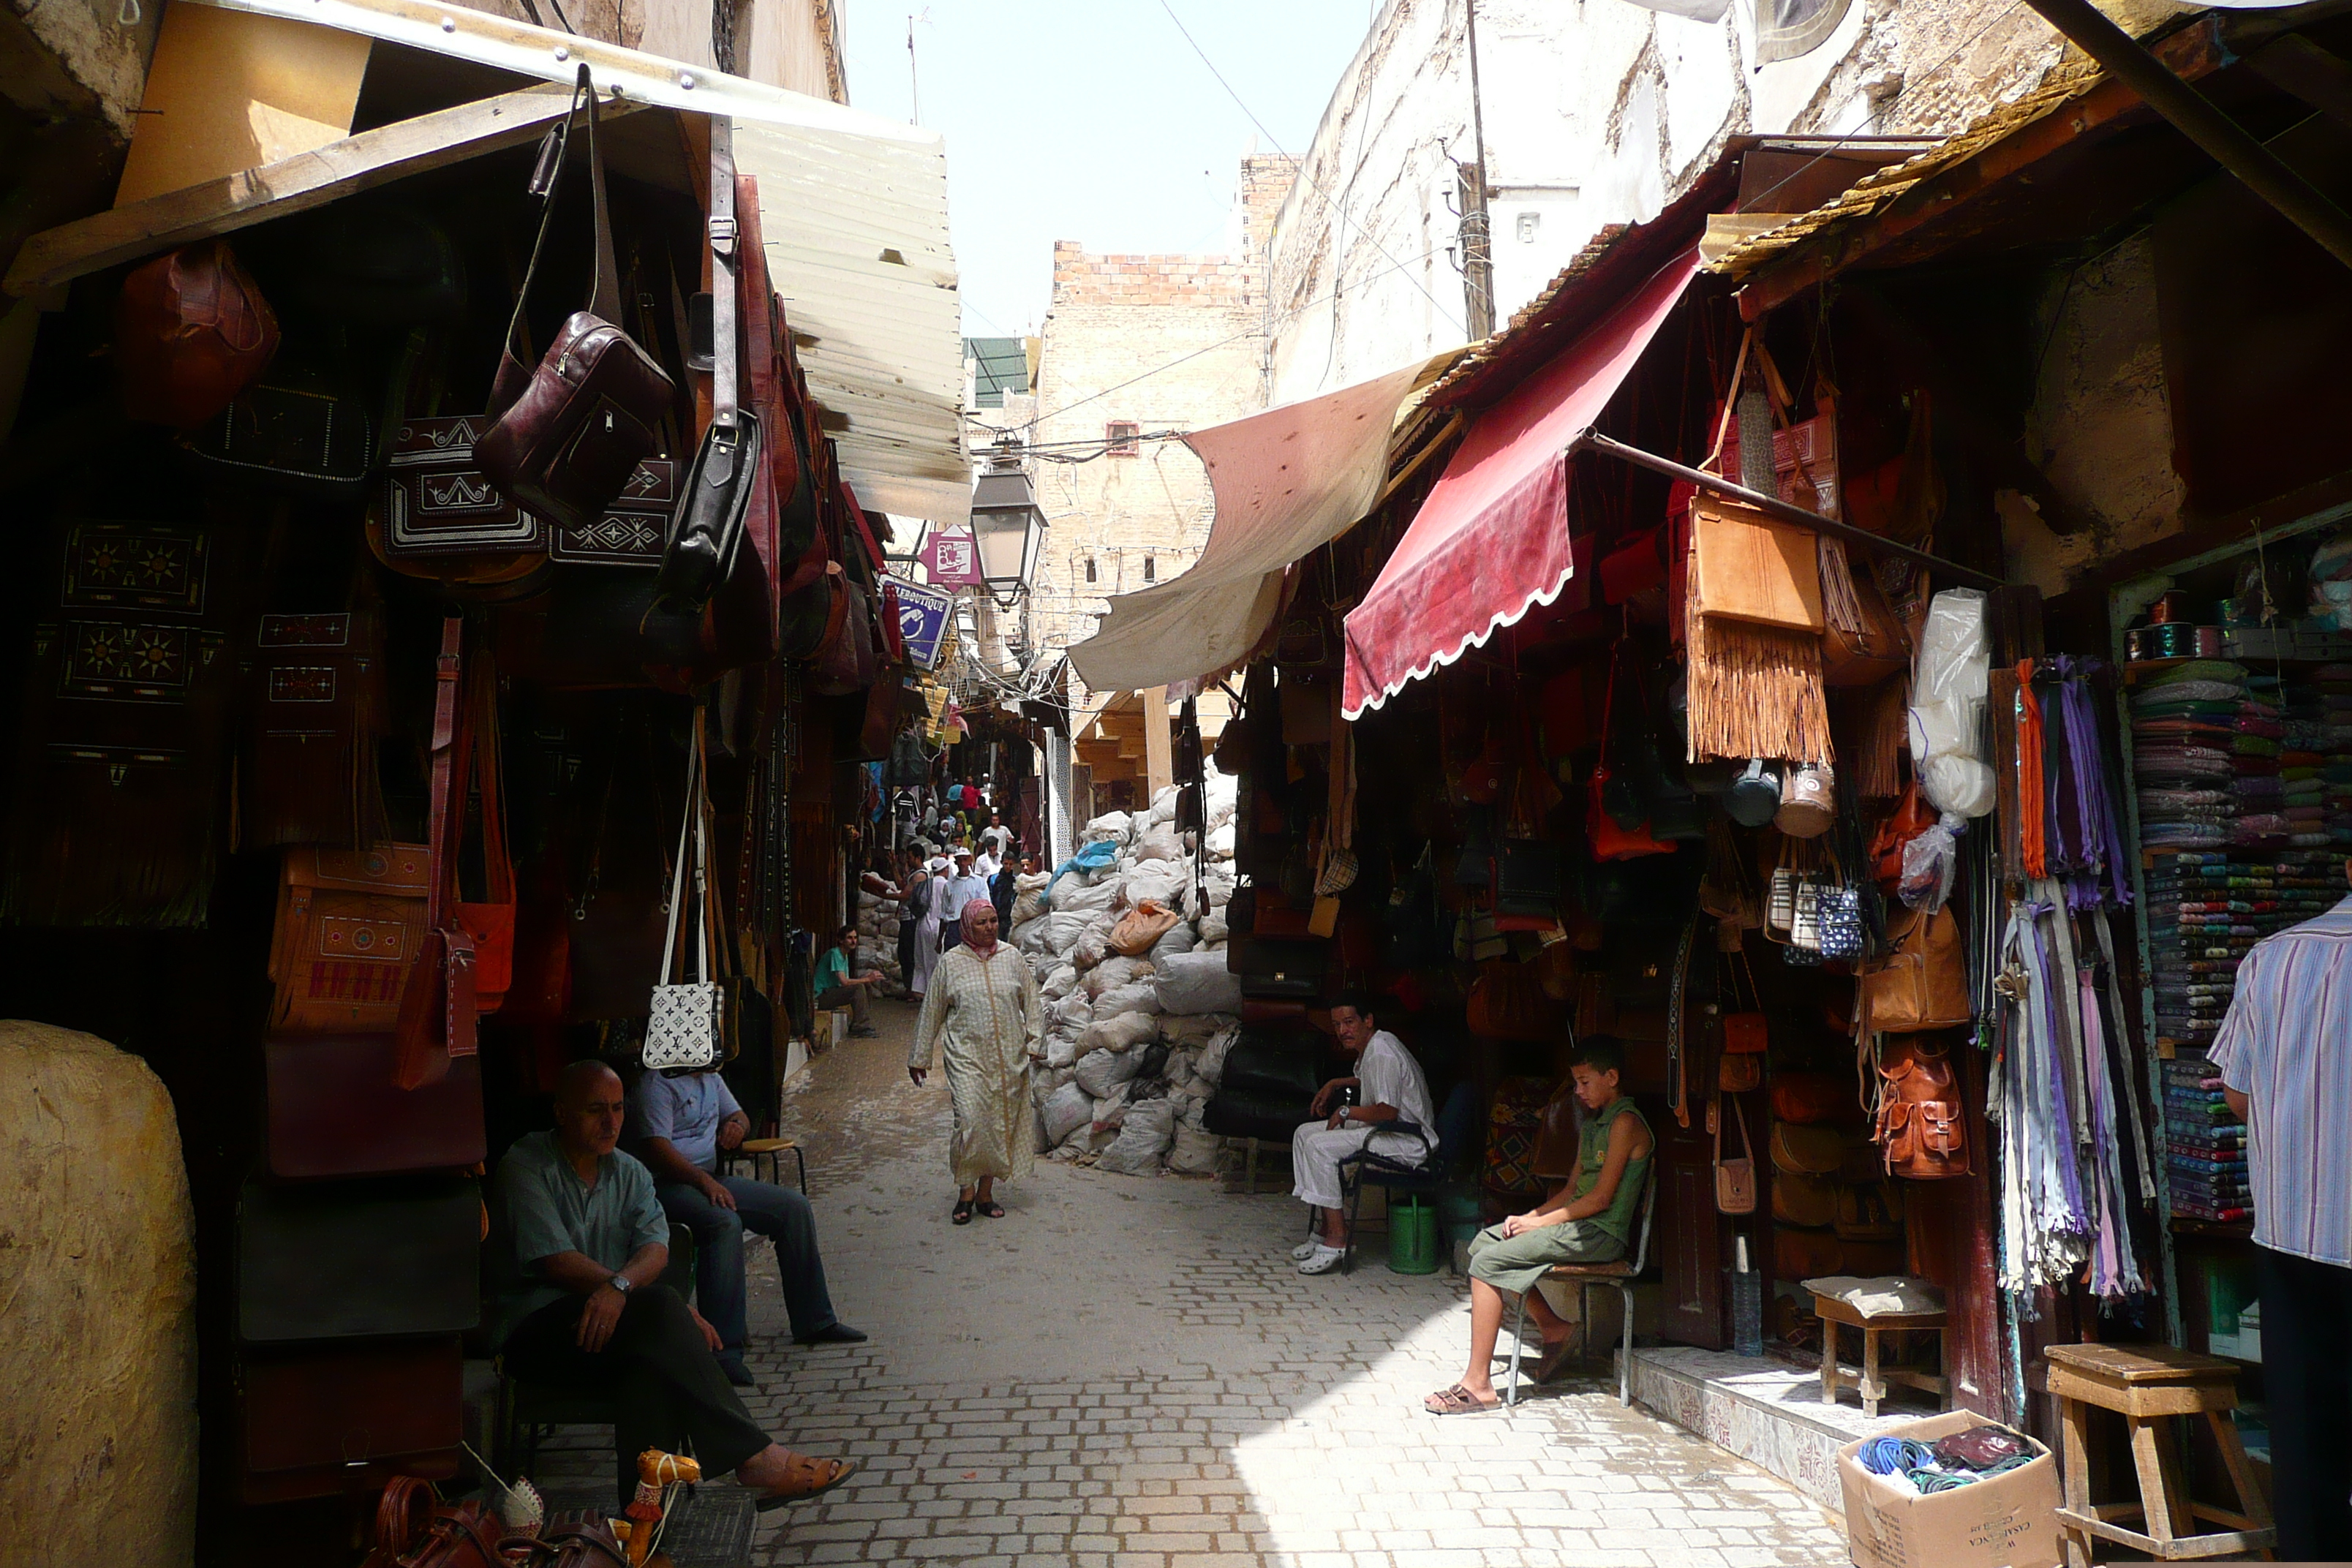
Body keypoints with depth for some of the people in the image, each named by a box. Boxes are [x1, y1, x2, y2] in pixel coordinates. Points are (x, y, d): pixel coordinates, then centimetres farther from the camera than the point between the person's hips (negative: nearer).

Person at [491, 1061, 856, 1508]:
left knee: (654, 1362, -33)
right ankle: (754, 1458, -33)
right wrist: (674, 1310, -23)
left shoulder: (630, 1173, 14)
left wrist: (620, 1286, -31)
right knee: (658, 1308, -32)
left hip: (614, 1321, 5)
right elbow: (556, 1261, -16)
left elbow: (655, 1248, -3)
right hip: (536, 1332, -5)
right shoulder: (525, 1166, -4)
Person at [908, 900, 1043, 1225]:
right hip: (967, 1055, -2)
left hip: (1008, 1057, 3)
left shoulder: (1012, 958, 7)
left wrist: (1035, 1043, 3)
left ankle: (986, 1194, 18)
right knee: (970, 1121, -14)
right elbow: (932, 1012, 7)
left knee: (1002, 1123, 5)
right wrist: (919, 1057, 9)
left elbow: (1032, 1003, 12)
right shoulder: (950, 962, 2)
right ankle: (966, 1192, 1)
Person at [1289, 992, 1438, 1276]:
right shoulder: (1369, 1046, 12)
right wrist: (1335, 1084, 24)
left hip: (1410, 1143, -11)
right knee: (1304, 1133, 8)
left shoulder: (1383, 1054, -21)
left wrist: (1347, 1112, -14)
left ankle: (1337, 1239, -18)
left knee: (1320, 1146, -23)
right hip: (1388, 1132, 11)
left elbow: (1387, 1111, -27)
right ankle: (1324, 1228, 8)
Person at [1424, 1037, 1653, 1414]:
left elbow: (1601, 1198, -17)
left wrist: (1540, 1222, -12)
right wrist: (1530, 1216, 3)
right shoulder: (1593, 1123, 18)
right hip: (1578, 1224, 10)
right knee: (1483, 1242, 5)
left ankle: (1478, 1385, -16)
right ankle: (1552, 1327, 11)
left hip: (1601, 1234, -10)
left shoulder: (1625, 1122, -12)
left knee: (1488, 1263, -19)